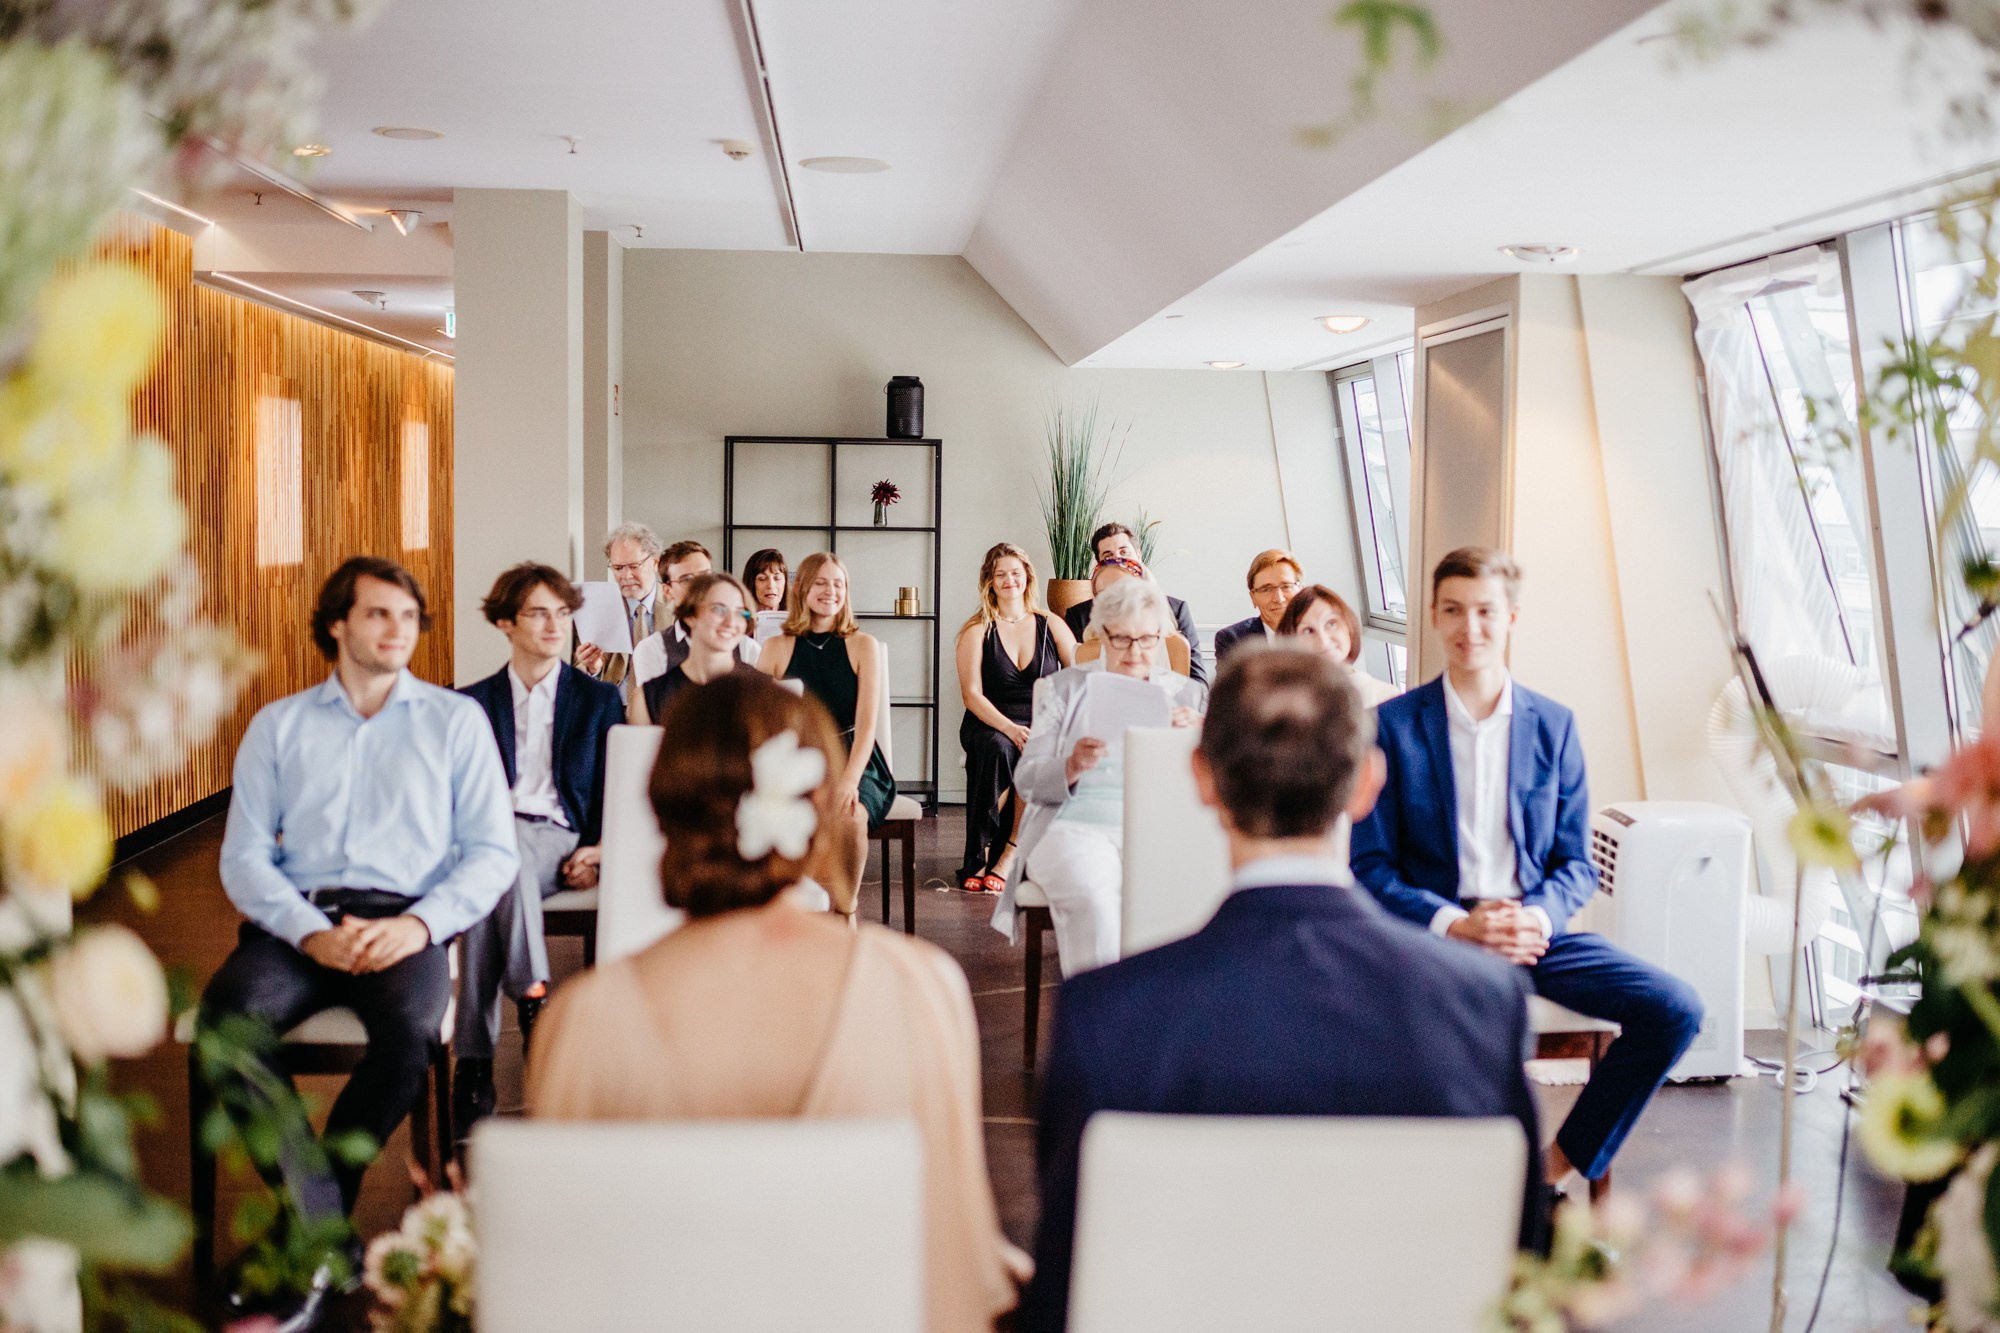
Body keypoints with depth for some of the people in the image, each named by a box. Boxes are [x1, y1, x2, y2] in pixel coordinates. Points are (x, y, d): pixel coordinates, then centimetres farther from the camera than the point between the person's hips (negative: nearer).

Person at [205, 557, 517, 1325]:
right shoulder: (278, 725, 16)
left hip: (404, 922, -1)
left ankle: (306, 1221, -9)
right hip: (298, 918, 2)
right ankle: (324, 1238, -22)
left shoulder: (456, 719, 12)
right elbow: (243, 855, 7)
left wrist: (419, 923, -13)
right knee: (228, 1016, -31)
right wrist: (311, 932, -12)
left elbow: (493, 850, 5)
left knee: (410, 1031, -34)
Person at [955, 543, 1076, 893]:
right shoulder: (977, 631, 4)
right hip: (989, 726, -1)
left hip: (1043, 729, 1)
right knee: (997, 747, -36)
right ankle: (977, 859, -29)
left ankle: (1007, 857, -29)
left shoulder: (1051, 626, 10)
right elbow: (971, 694, -5)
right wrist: (1010, 729, -22)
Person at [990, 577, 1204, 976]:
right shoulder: (1066, 687, 17)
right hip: (1077, 826, 0)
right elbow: (1026, 782, 10)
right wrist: (1072, 766, -11)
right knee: (1092, 897, -36)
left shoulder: (1188, 694, 19)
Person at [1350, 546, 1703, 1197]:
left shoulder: (1553, 725, 10)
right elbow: (1371, 868, -1)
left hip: (1539, 929, 4)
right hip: (1438, 935, -3)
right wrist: (1458, 925, -17)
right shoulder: (1392, 726, 1)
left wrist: (1537, 917, -12)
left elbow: (1577, 864, 11)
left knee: (1675, 1008, -17)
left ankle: (1562, 1165, -1)